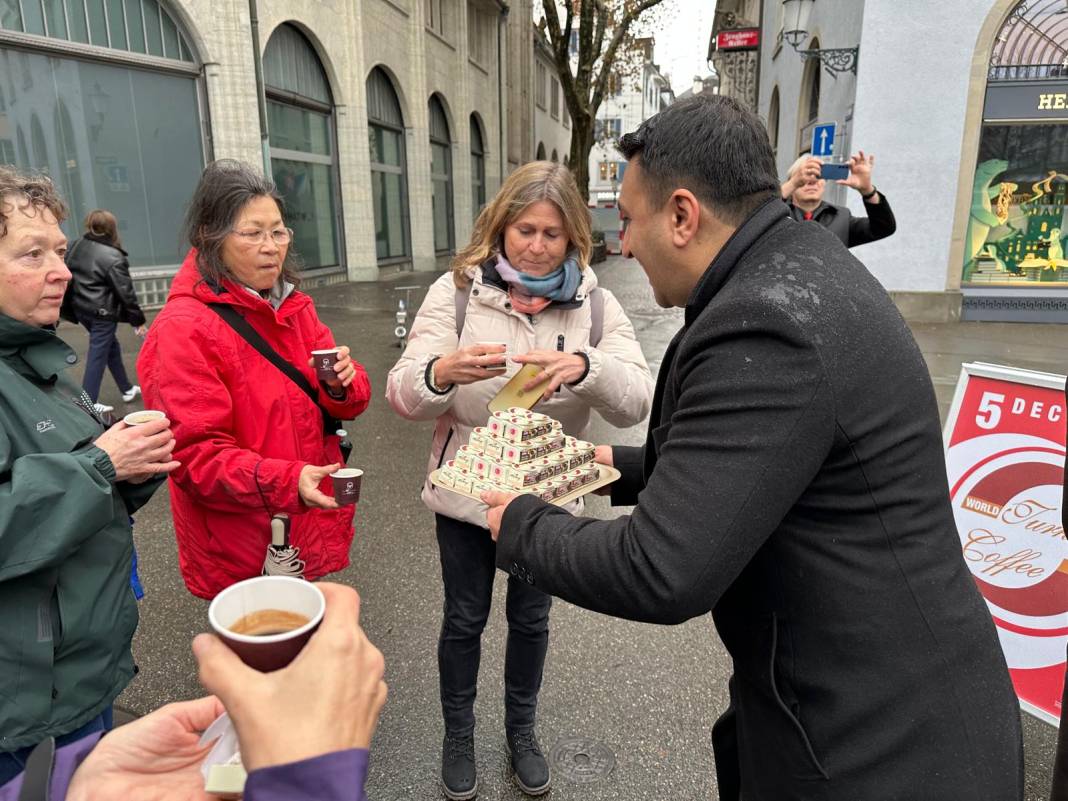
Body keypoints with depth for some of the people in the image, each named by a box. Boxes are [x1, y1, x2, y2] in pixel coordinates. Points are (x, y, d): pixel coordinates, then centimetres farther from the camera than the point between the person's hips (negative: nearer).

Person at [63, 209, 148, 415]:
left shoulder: (75, 247, 4)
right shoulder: (113, 257, -17)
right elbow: (125, 292, -15)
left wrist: (70, 306, 19)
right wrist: (138, 320, -8)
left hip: (81, 308, 8)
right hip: (103, 313, -8)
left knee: (112, 346, 21)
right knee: (98, 355, 0)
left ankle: (127, 389, 32)